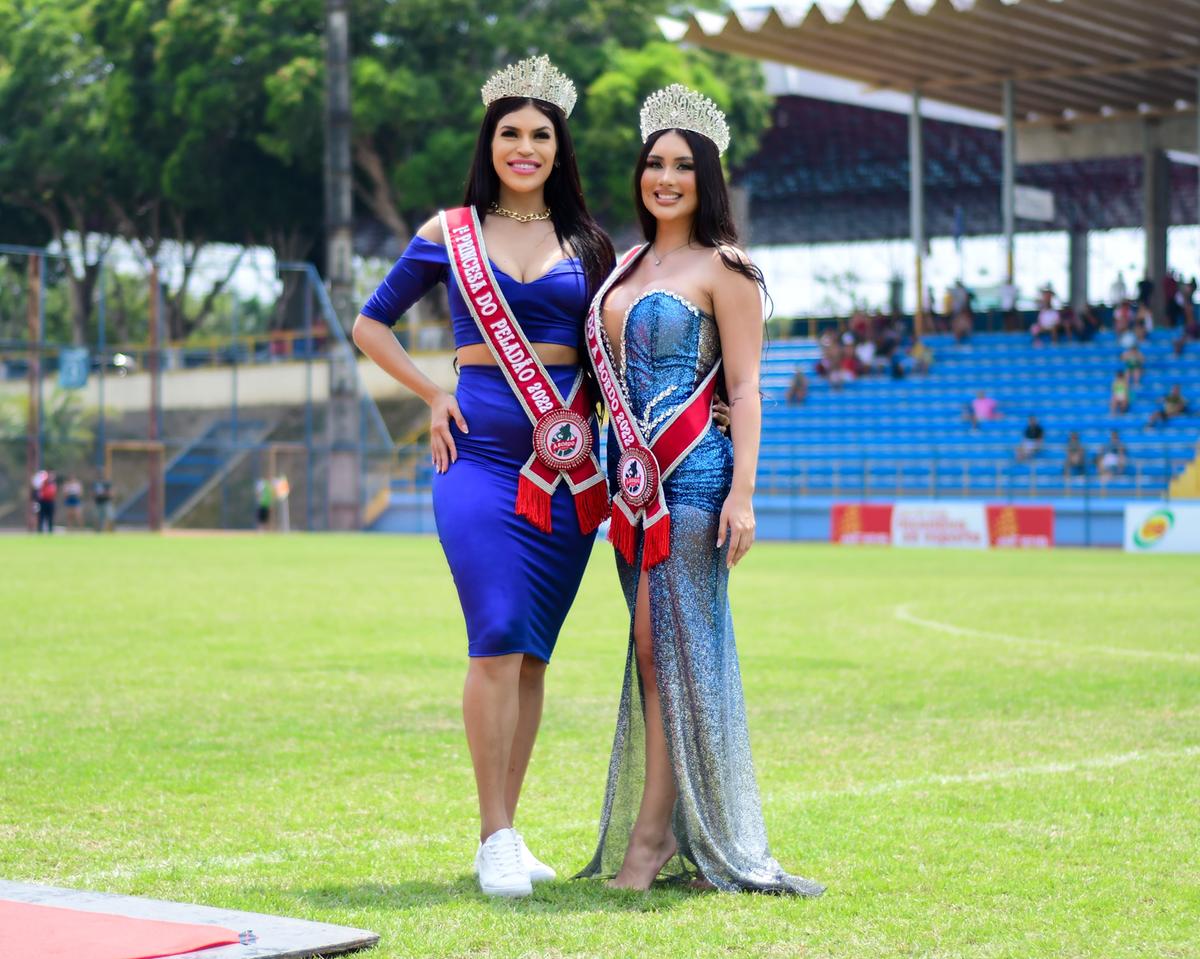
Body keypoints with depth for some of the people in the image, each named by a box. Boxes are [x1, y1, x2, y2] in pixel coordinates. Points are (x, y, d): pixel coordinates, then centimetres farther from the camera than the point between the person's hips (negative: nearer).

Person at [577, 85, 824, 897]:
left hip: (691, 472, -7)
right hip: (633, 476, 7)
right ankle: (662, 832, 10)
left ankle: (653, 834, -5)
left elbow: (745, 389, -7)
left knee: (668, 646, -8)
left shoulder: (723, 269, -3)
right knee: (652, 651, 6)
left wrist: (742, 492, -15)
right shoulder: (627, 265, 17)